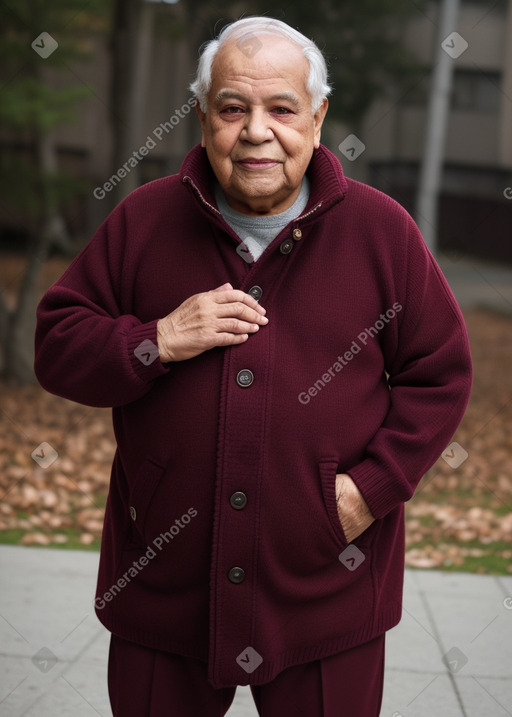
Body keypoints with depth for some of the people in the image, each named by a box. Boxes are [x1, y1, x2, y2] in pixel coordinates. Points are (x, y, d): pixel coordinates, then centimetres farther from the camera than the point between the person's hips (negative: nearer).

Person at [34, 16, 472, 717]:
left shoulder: (381, 230, -2)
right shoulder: (144, 220, 1)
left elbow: (440, 373, 3)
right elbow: (57, 346, 3)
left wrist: (375, 486, -9)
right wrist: (158, 342, -16)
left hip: (328, 589, 0)